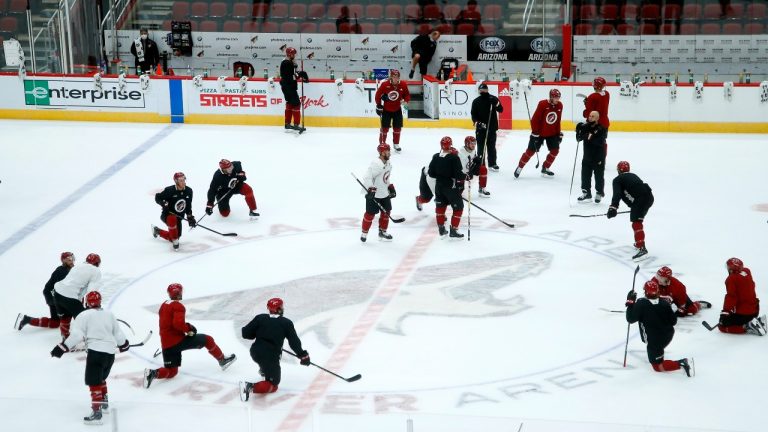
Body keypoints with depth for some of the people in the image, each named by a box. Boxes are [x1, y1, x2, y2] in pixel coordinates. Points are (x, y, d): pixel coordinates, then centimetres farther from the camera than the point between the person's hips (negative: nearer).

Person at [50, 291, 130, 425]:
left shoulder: (84, 315, 0)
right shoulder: (109, 314, 18)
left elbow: (77, 335, -11)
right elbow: (118, 333, 22)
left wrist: (62, 348, -9)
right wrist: (124, 344, 40)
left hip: (96, 351, -7)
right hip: (110, 352, 7)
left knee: (94, 382, -8)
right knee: (101, 378, 28)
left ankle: (97, 411, -17)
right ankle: (104, 402, 39)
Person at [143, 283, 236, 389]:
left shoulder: (163, 305, 16)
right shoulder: (178, 306, -11)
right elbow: (178, 323, -26)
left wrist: (186, 326, 20)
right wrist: (189, 329, -9)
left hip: (166, 344, 7)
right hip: (178, 341, -7)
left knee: (171, 372, 14)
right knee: (208, 340, 8)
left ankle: (154, 373, -12)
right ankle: (222, 360, 19)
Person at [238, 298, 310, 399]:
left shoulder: (260, 318, 5)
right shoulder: (286, 323, 0)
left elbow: (246, 333, 4)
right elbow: (294, 342, -2)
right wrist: (303, 355, 8)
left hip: (255, 352, 5)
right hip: (271, 356, -5)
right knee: (272, 385, -1)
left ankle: (263, 370, 52)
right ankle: (250, 387, -24)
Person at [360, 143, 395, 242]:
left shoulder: (388, 163, 7)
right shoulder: (375, 164, -24)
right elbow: (367, 178, -27)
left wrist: (390, 187, 18)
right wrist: (371, 189, -32)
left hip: (385, 194, 9)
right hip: (373, 194, -9)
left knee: (386, 212, 13)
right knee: (370, 214, -1)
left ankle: (382, 232, 28)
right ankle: (364, 233, 14)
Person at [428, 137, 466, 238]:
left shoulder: (436, 157, -2)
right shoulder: (454, 158, -19)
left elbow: (431, 173, 3)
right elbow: (458, 174, -22)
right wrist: (466, 176, -3)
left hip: (439, 186, 6)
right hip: (451, 187, -6)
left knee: (440, 206, 20)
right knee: (458, 207, 6)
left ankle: (441, 229, 24)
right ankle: (453, 230, 4)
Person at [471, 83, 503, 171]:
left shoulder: (493, 99, 0)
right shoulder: (476, 101, 0)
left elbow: (501, 110, -6)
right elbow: (473, 114, -2)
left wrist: (497, 104, -26)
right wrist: (477, 122, -18)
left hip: (492, 127, 1)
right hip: (481, 127, -1)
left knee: (492, 146, 10)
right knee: (481, 146, 1)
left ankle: (492, 164, 20)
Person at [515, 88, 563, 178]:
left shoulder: (559, 105, -4)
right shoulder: (542, 104, -21)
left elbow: (558, 121, 7)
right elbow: (535, 119, -18)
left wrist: (559, 133, 7)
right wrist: (535, 133, -18)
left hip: (552, 133, 5)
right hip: (539, 132, -5)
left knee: (555, 150, -2)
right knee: (531, 151, -2)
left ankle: (545, 168, 15)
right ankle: (519, 167, 13)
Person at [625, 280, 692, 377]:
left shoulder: (641, 304, -18)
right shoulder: (665, 303, -6)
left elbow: (630, 319, -13)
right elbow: (673, 321, -1)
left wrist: (630, 303, -6)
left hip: (654, 340, -6)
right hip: (668, 336, 6)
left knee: (658, 366, 1)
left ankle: (680, 364, -17)